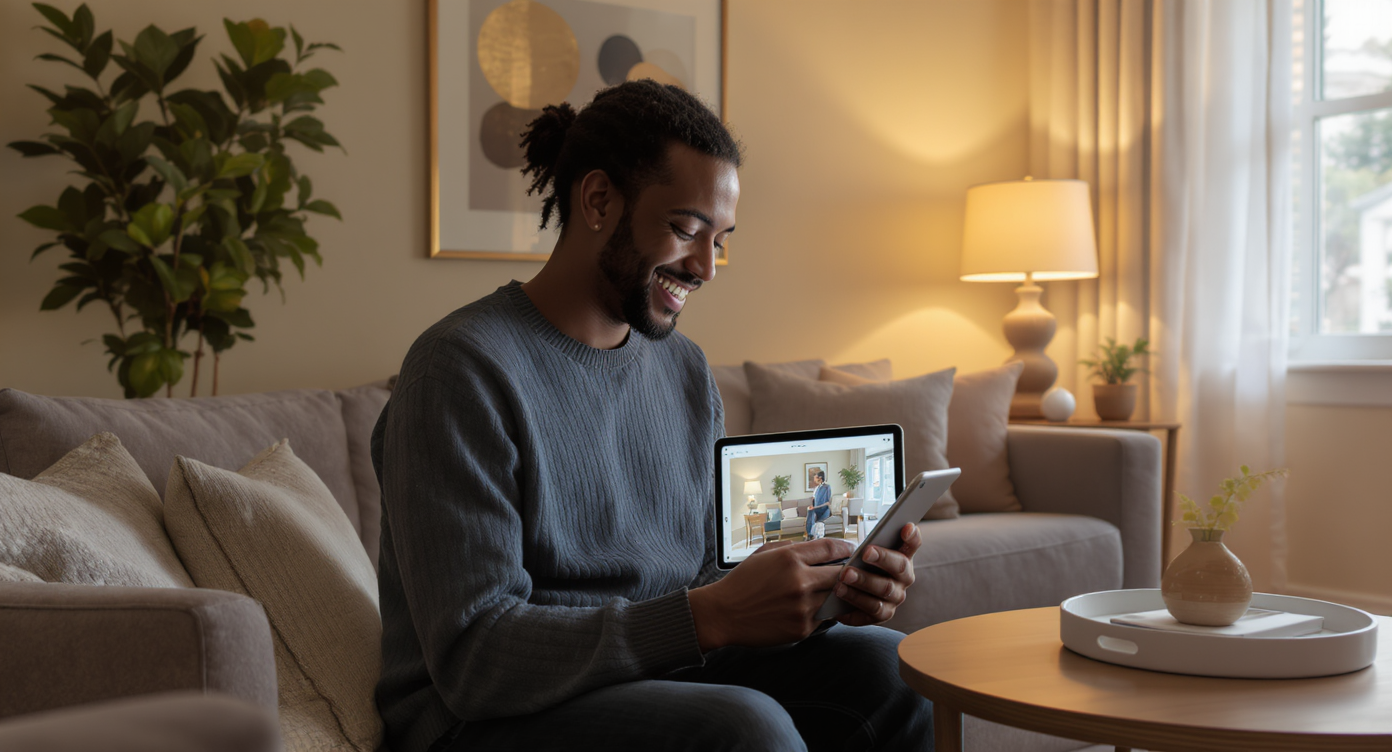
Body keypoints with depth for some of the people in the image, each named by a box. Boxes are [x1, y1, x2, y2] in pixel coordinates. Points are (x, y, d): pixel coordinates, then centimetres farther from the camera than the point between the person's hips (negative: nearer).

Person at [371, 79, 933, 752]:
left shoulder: (687, 369, 9)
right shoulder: (465, 368, -16)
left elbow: (705, 576, 11)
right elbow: (474, 661, -22)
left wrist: (828, 589, -10)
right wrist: (712, 616, -29)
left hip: (653, 677, 7)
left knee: (885, 665, -11)